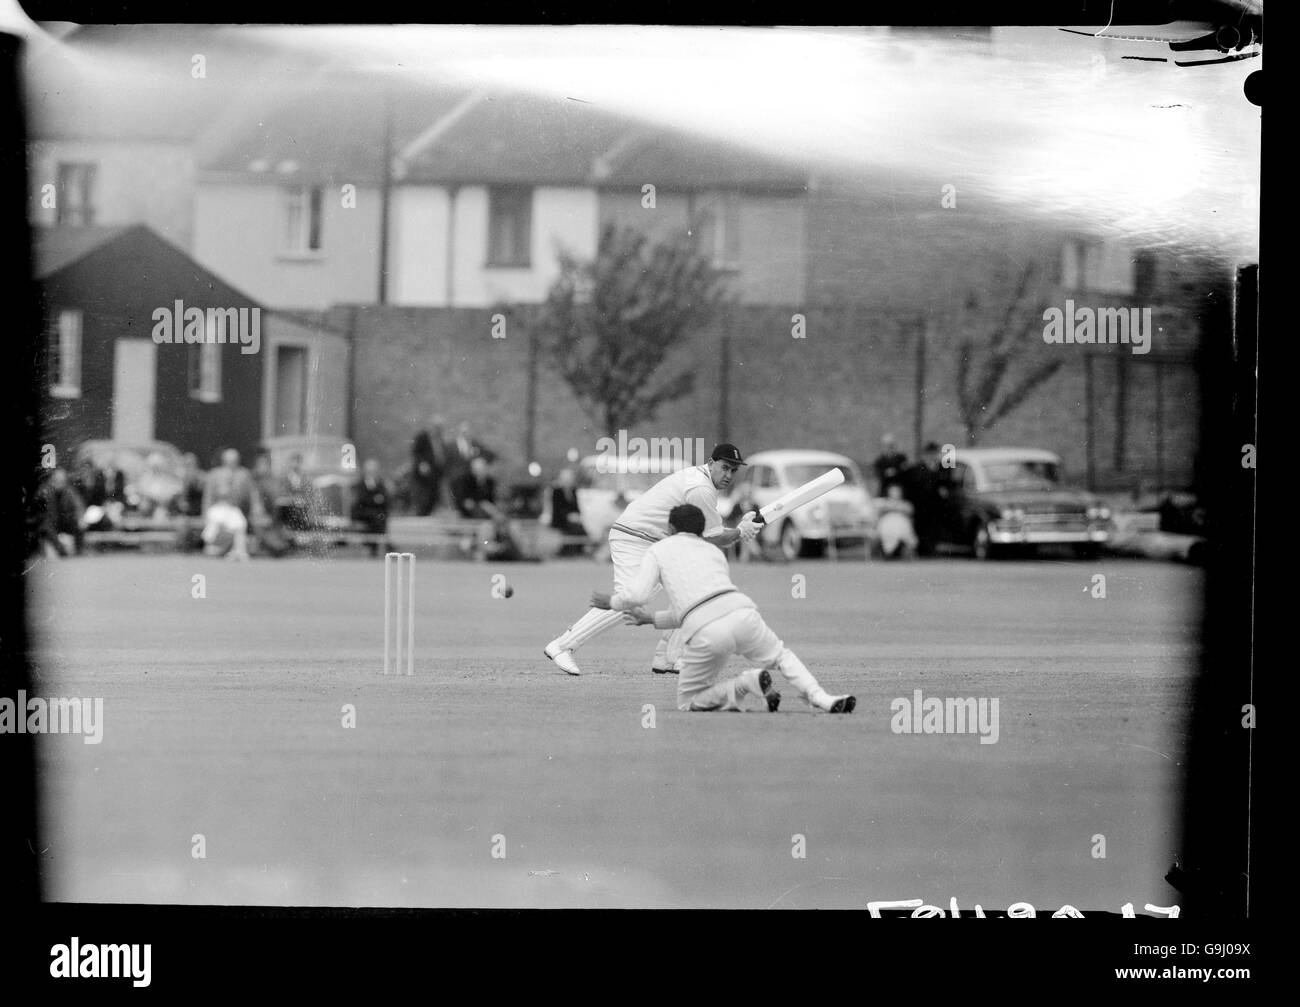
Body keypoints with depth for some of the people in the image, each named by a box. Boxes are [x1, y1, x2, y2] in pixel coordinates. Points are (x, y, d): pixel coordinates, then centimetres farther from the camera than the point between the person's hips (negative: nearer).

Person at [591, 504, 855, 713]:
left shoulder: (658, 550, 22)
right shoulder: (716, 553, 35)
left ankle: (746, 684, -9)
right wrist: (653, 619, 54)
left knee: (688, 703, 16)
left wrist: (611, 602, 27)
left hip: (706, 634, -4)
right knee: (780, 657, 30)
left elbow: (635, 595, 5)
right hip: (742, 613, 4)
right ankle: (820, 698, 1)